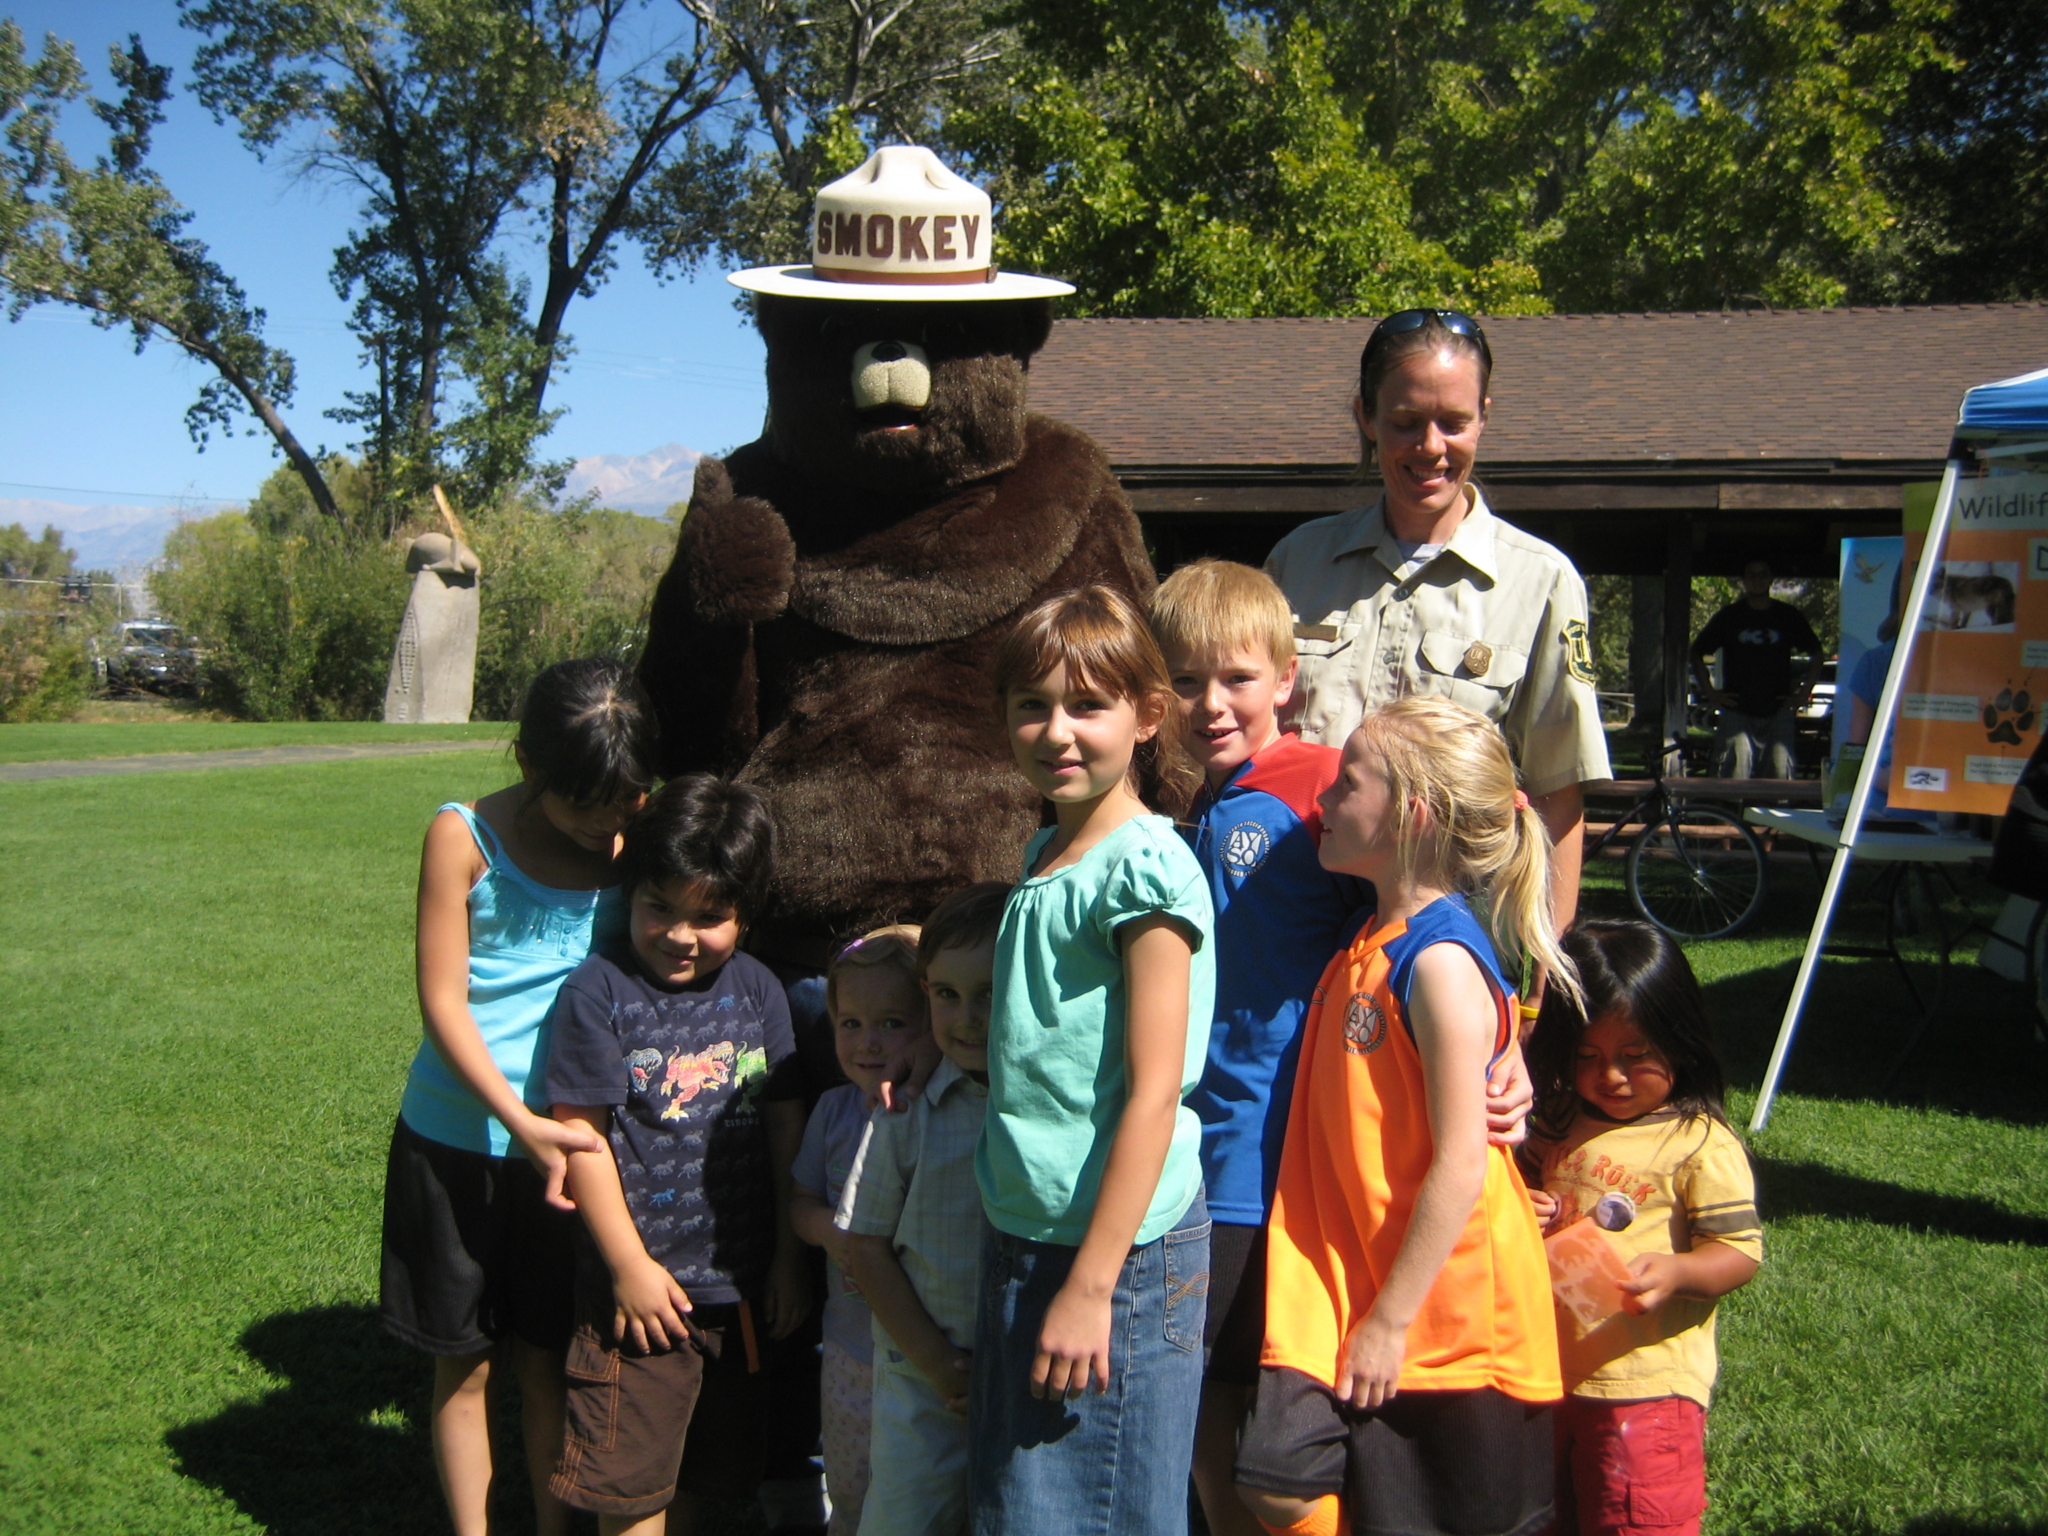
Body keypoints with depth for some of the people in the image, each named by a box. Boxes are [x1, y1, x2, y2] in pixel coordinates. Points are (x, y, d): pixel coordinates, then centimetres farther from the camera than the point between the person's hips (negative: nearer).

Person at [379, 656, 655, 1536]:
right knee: (464, 1360, 10)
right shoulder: (465, 838, -11)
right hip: (458, 1141, -1)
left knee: (547, 1356, 11)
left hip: (569, 1137, 2)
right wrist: (520, 1119, -21)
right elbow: (443, 1001, -13)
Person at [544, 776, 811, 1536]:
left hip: (742, 1282, 4)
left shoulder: (757, 989, 2)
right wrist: (629, 1265, -11)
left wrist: (788, 1253, 6)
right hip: (644, 1280, -4)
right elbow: (581, 1134, -11)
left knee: (698, 1472, 18)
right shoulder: (599, 991, -11)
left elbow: (785, 1122, 6)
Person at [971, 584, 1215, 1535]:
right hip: (1023, 1237, 8)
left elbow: (1152, 1094, -18)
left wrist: (1091, 1284, -19)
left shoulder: (1145, 868, -15)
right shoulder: (1043, 859, 9)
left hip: (1121, 1250, -8)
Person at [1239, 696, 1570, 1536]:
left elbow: (1460, 1166, -21)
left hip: (1440, 1301, -7)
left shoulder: (1441, 964, -20)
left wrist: (1392, 1319, -17)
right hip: (1351, 1279, 7)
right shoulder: (1369, 944, 6)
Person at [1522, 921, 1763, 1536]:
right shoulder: (1561, 1125, 7)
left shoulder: (1701, 1145, -11)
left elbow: (1740, 1250, -13)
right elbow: (1525, 1195, 21)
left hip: (1645, 1384, -6)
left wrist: (1676, 1271, -31)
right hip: (1551, 1374, 7)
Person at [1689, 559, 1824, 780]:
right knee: (1736, 771, -11)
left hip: (1778, 711, 1)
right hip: (1737, 711, -1)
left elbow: (1817, 655, 18)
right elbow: (1696, 654, 14)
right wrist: (1710, 693, 5)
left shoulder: (1789, 616, 10)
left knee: (1783, 774, -6)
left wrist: (1804, 693, 8)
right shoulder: (1729, 617, 8)